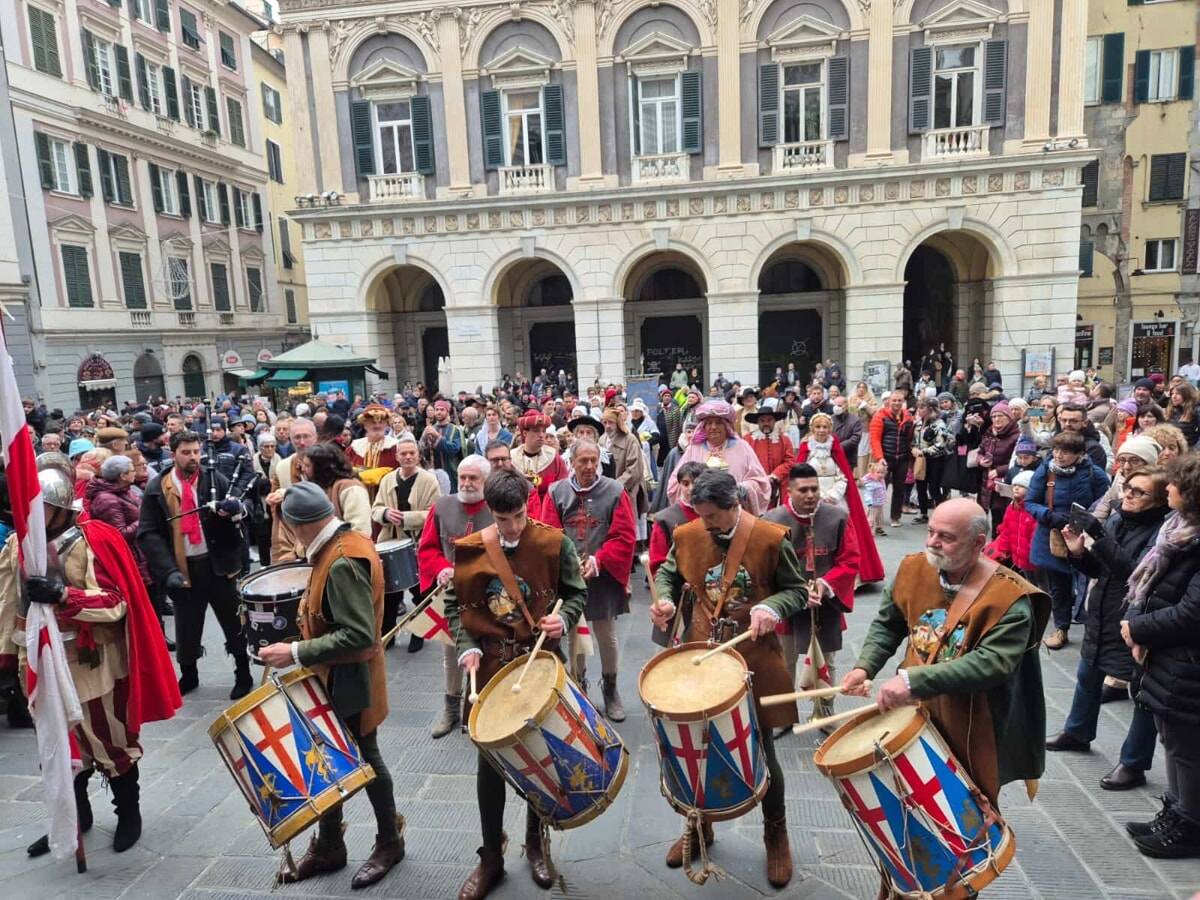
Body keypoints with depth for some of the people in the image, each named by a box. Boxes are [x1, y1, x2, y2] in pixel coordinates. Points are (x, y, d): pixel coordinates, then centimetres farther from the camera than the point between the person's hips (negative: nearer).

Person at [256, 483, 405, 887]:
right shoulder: (345, 543, 4)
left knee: (363, 760, 9)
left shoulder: (343, 561, -28)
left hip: (347, 682, -9)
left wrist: (296, 653, -25)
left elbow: (358, 635, -31)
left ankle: (390, 842, 31)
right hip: (335, 677, 9)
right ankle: (328, 846, 35)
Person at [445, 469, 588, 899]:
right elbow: (454, 605, 2)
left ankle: (536, 843, 36)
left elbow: (577, 593, 0)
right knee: (490, 761, 8)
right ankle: (491, 856, 27)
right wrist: (466, 647, -12)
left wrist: (564, 618, -20)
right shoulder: (468, 550, -5)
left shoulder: (554, 543, -8)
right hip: (491, 667, 1)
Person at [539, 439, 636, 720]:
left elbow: (625, 536, -7)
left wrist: (598, 561, -16)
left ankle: (610, 687, 29)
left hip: (604, 577, -1)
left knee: (607, 636, 8)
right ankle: (578, 686, 33)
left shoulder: (615, 491, -5)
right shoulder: (556, 492, 0)